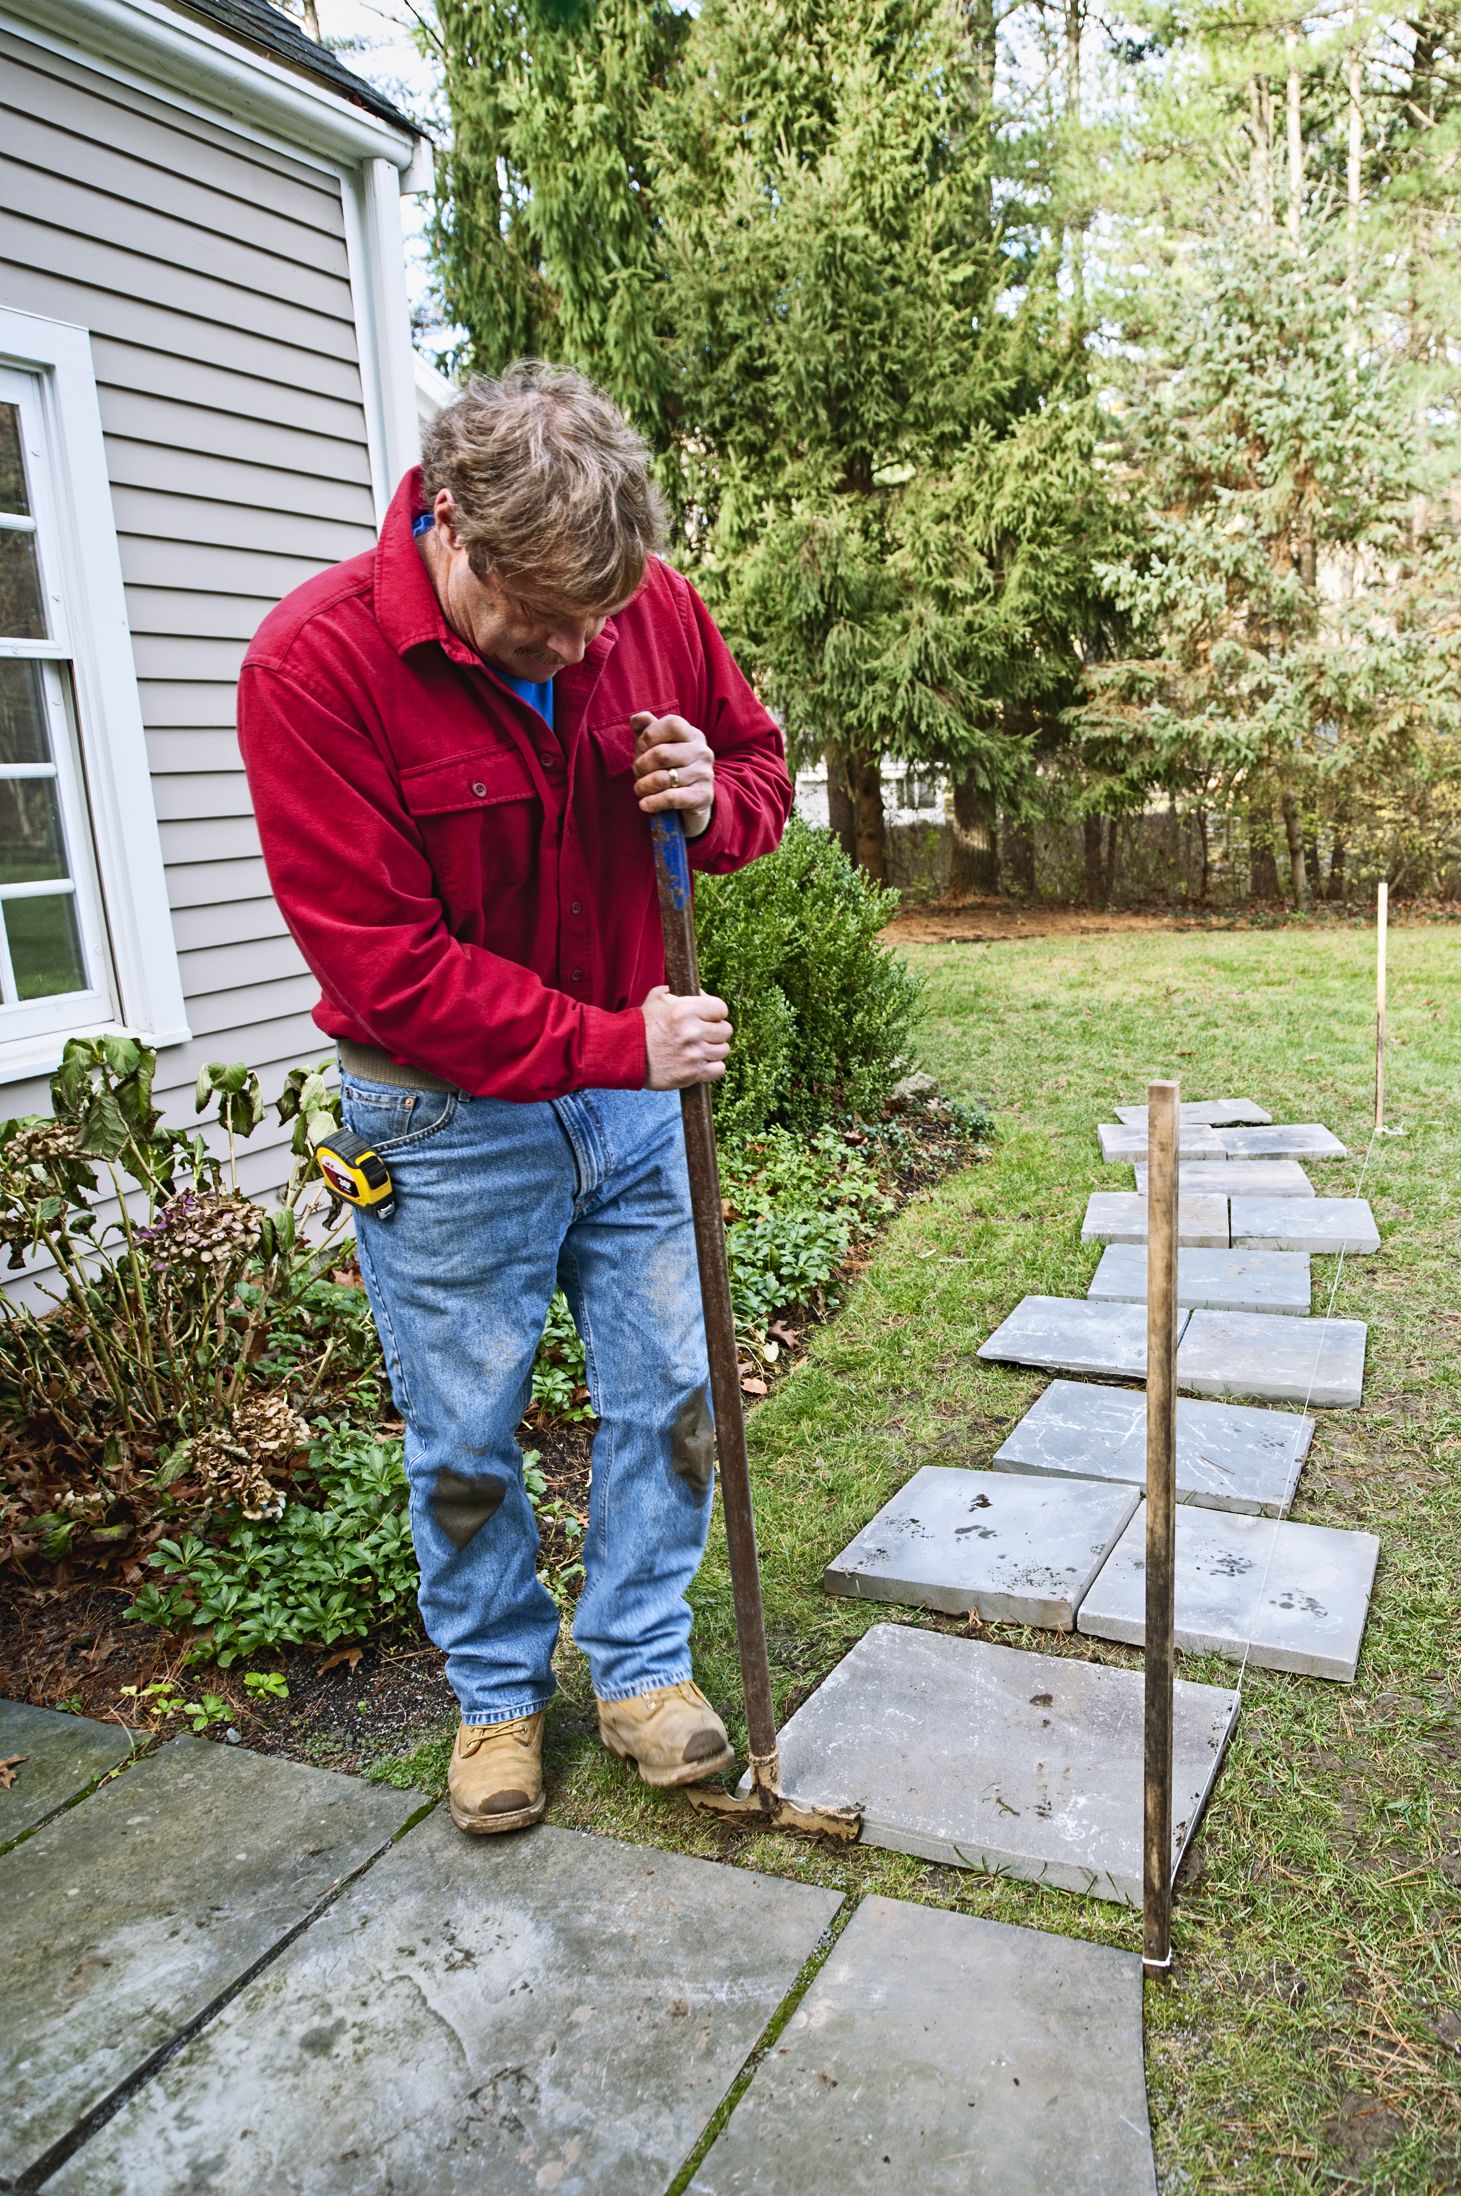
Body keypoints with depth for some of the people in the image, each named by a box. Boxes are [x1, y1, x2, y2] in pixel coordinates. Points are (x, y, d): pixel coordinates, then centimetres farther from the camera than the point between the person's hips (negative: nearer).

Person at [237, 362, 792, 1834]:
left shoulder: (657, 608, -6)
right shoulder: (314, 661, -20)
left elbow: (760, 761, 12)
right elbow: (379, 961, -22)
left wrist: (715, 799, -14)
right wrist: (609, 1042, -24)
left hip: (635, 1085, 4)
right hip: (450, 1119, -3)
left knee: (665, 1397, 11)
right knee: (464, 1442, 10)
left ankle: (642, 1666, 33)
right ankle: (498, 1695, 35)